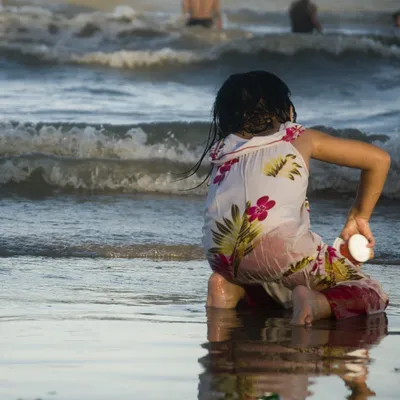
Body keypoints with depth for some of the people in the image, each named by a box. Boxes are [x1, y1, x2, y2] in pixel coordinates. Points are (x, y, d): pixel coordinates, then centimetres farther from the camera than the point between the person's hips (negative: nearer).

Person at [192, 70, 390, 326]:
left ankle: (234, 289, 4)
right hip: (280, 245, -4)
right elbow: (379, 159, 28)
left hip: (221, 258, 4)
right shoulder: (299, 138, 23)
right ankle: (316, 303, -19)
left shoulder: (221, 148, 28)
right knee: (373, 296, 11)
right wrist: (358, 218, 37)